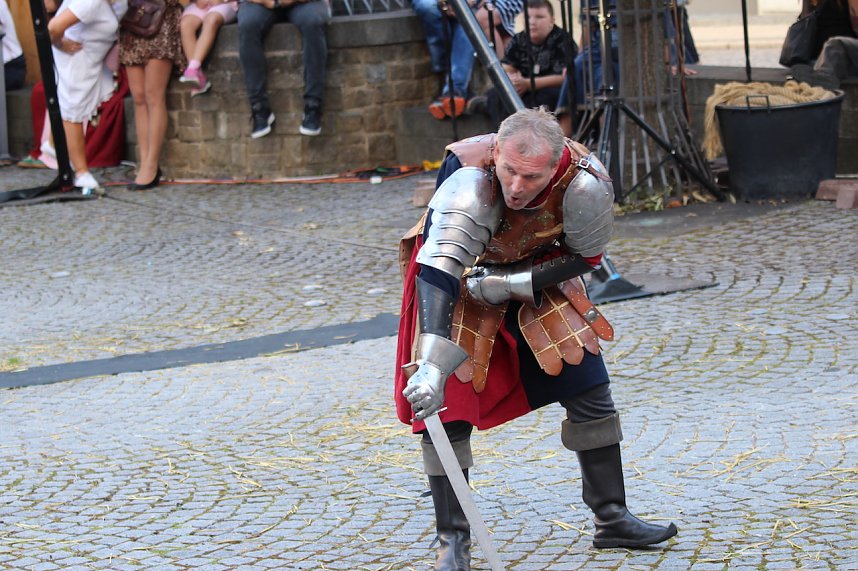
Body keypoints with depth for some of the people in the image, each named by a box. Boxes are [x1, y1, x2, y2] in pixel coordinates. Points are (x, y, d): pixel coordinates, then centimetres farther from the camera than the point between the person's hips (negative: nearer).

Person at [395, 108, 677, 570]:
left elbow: (584, 258, -13)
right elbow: (438, 270, -48)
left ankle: (611, 519, 17)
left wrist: (511, 284, -25)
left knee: (588, 388, 2)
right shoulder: (467, 179, -41)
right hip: (456, 275, -3)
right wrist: (431, 366, -57)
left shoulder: (585, 187, -32)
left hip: (538, 275, 3)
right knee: (446, 405, -11)